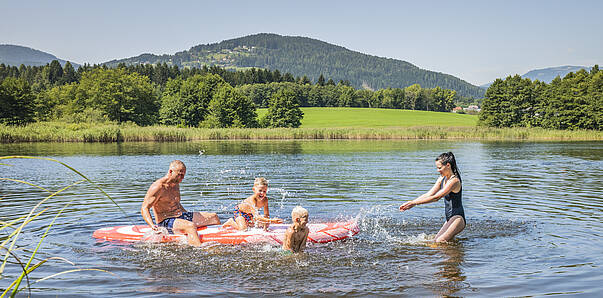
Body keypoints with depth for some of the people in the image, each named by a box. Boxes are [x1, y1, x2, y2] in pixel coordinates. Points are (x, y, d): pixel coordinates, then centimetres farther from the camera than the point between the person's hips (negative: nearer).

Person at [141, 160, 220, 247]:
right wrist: (152, 225, -35)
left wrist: (190, 216, 28)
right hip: (165, 221, -9)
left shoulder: (176, 184, 13)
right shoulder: (158, 187, -15)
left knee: (213, 217, 4)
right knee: (191, 226, -38)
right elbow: (144, 208, -20)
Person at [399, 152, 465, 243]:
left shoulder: (454, 181, -19)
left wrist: (413, 203, -21)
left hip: (457, 219, -9)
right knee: (437, 240, 3)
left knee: (440, 241, -22)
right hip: (449, 219, 9)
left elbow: (436, 197, -22)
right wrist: (410, 203, -2)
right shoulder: (442, 178, 10)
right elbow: (429, 194, 10)